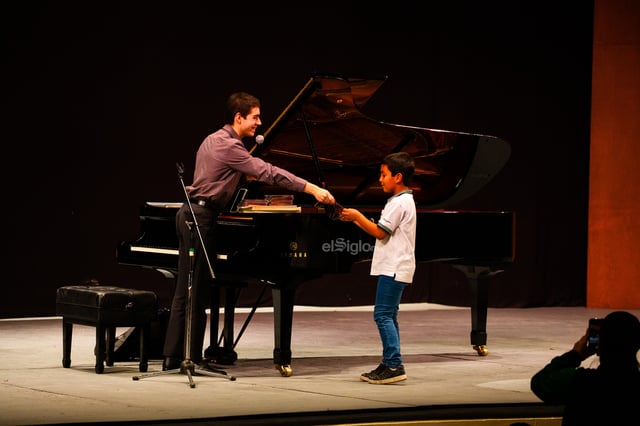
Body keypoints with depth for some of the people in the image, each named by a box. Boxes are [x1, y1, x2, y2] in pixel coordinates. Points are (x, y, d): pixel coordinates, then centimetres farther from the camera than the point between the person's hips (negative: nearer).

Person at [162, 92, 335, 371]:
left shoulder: (215, 139, 15)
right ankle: (192, 359, -1)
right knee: (198, 292, -5)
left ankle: (172, 357, 12)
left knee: (185, 291, 10)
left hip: (191, 213, 10)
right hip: (202, 216, -10)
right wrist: (312, 189, -26)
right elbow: (267, 172, -24)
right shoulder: (228, 145, -16)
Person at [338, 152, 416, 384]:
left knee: (383, 315, -13)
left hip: (394, 268, -11)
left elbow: (380, 232, -17)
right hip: (392, 267, 11)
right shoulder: (402, 200, 18)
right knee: (388, 316, 12)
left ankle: (394, 365, -15)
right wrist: (355, 220, 13)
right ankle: (389, 364, 15)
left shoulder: (400, 203, -14)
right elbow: (382, 232, 18)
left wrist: (357, 216, -8)